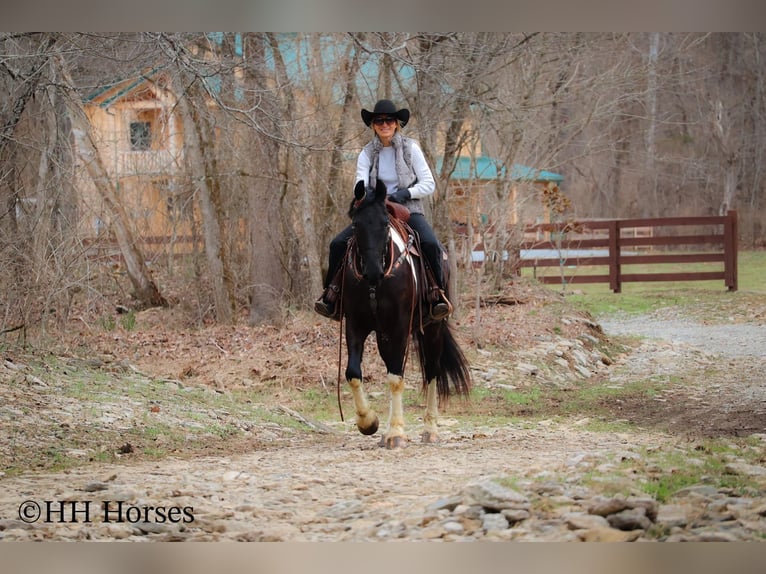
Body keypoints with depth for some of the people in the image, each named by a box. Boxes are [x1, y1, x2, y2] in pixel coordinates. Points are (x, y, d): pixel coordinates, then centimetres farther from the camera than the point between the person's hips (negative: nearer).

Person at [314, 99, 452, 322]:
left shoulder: (411, 149, 0)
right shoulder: (367, 154, 5)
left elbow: (428, 184, -2)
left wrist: (405, 193, -18)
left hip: (408, 210, -3)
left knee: (431, 244, -32)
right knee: (338, 243, -15)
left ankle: (438, 293, -19)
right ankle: (332, 291, 0)